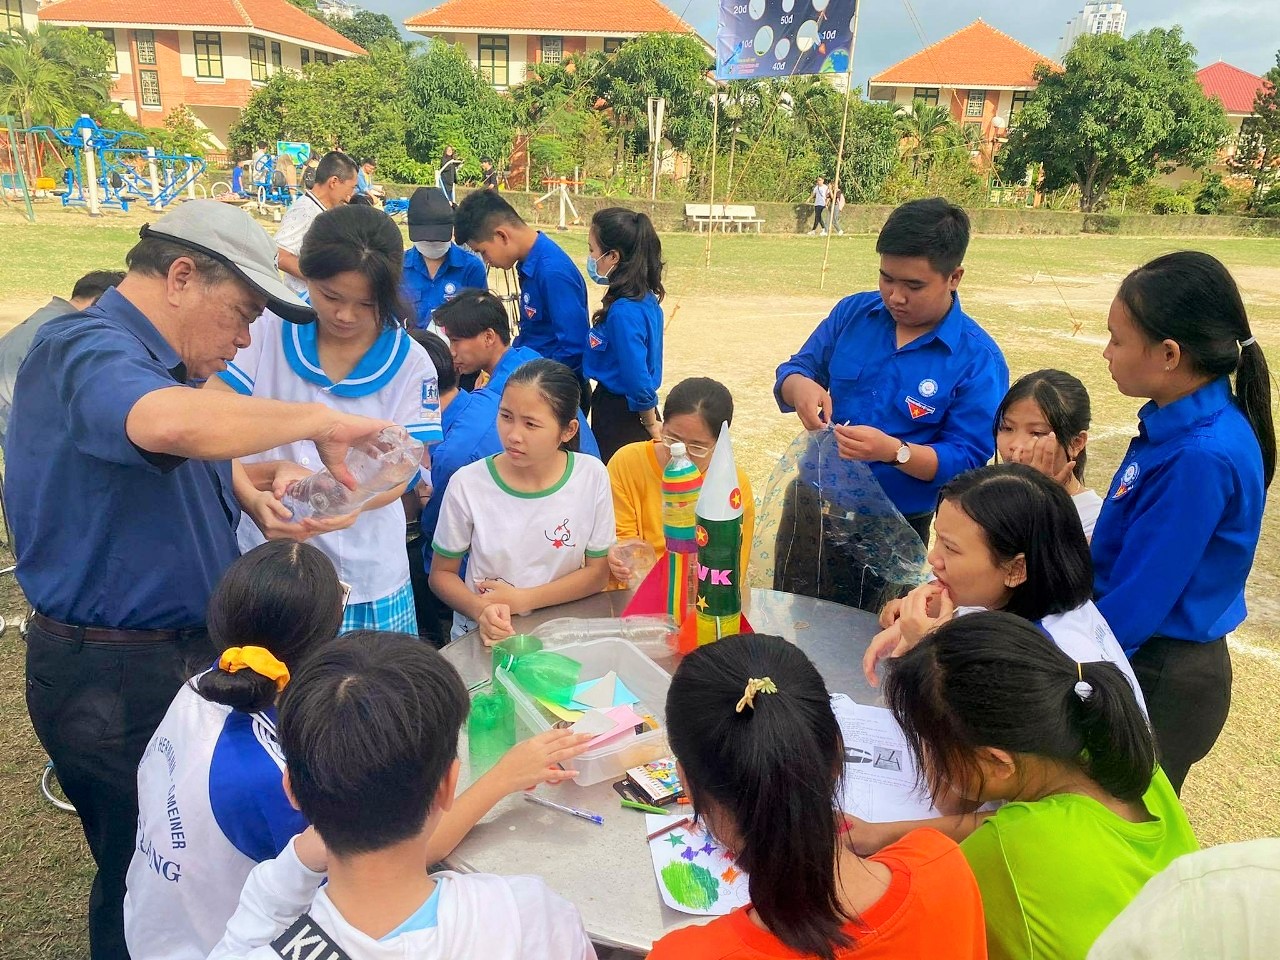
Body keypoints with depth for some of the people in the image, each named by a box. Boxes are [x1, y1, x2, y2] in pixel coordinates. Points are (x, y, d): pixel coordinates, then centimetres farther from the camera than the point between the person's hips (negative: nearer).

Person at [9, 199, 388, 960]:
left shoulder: (159, 362, 11)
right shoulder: (86, 350, -20)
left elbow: (196, 463, 23)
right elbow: (172, 424, -44)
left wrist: (254, 496, 1)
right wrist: (318, 420, -30)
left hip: (187, 652, 9)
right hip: (115, 677, -9)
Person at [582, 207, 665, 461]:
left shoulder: (624, 311, -24)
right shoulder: (645, 299, 4)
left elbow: (637, 378, -24)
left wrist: (651, 425, -12)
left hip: (620, 416, -9)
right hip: (620, 409, 9)